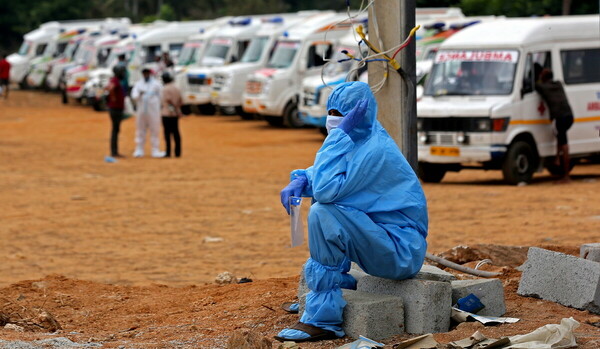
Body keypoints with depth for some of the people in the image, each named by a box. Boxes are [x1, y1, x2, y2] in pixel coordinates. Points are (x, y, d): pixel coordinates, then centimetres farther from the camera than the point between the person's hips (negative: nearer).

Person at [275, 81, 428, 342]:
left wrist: (341, 134, -22)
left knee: (323, 214, -25)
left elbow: (327, 189, -28)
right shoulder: (359, 139, 7)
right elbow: (322, 174, 19)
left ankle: (323, 320, -20)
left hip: (402, 251, -10)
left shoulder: (375, 150, -21)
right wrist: (300, 181, -4)